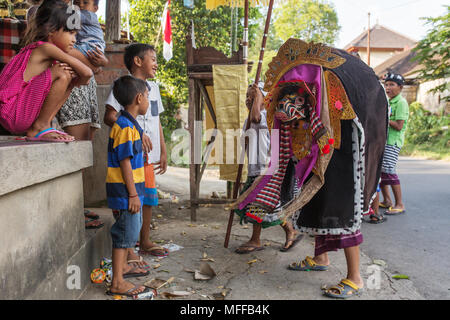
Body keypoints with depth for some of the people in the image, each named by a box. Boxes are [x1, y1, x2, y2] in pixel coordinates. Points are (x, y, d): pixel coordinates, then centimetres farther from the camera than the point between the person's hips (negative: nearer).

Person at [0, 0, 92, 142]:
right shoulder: (46, 48, -11)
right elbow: (87, 73, -17)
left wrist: (73, 77, -9)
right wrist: (78, 81, 4)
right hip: (11, 113, -10)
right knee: (63, 74, -22)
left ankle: (34, 129, 7)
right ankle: (40, 127, -8)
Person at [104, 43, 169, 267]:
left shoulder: (153, 87, 19)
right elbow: (110, 117, -16)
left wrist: (163, 151, 20)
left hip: (148, 154, 8)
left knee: (149, 198, 14)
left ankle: (145, 243, 28)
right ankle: (127, 250, 4)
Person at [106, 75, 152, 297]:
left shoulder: (130, 124, 13)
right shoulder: (125, 127, -19)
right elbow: (125, 162, -21)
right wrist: (133, 194, -20)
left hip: (131, 189, 10)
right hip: (126, 190, -10)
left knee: (131, 229, 22)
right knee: (126, 232, -4)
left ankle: (122, 266, 39)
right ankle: (117, 283, 6)